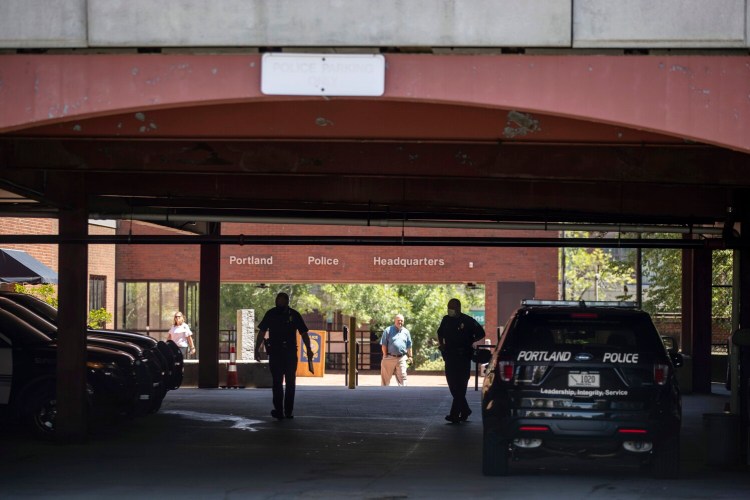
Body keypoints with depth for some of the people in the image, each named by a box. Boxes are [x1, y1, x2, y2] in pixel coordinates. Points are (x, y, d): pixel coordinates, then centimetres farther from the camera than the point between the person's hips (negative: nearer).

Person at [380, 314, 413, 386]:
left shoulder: (406, 332, 12)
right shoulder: (388, 330, 1)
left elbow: (409, 346, 17)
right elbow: (384, 345, -2)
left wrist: (410, 356, 11)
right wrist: (385, 355, -7)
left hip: (401, 358, 2)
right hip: (390, 358, -2)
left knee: (402, 377, -2)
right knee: (386, 377, 4)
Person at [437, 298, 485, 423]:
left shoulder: (468, 321, -5)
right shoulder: (446, 320, 9)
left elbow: (480, 333, 3)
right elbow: (440, 333, 27)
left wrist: (470, 343, -1)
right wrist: (441, 345, 14)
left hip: (463, 358, -6)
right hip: (449, 357, 6)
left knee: (460, 386, -9)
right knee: (453, 385, 7)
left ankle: (455, 414, -14)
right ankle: (465, 410, 22)